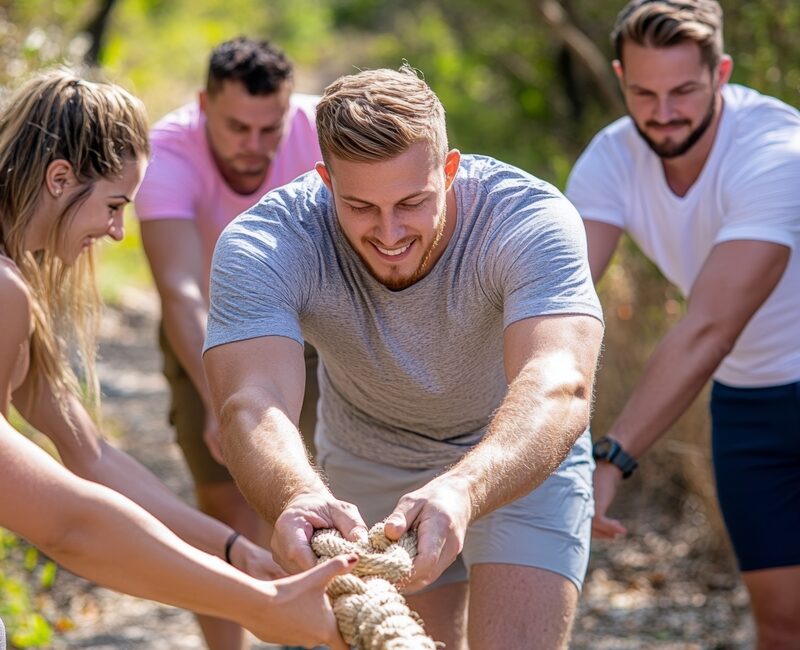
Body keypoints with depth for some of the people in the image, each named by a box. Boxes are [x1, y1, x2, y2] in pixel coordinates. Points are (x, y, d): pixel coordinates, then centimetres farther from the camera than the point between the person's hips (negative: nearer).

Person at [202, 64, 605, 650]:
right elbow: (252, 405, -44)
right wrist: (297, 497, -67)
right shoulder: (261, 245, -29)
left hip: (523, 459, -2)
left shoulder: (531, 221, -33)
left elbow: (560, 389, -48)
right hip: (367, 468, 2)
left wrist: (463, 491, -68)